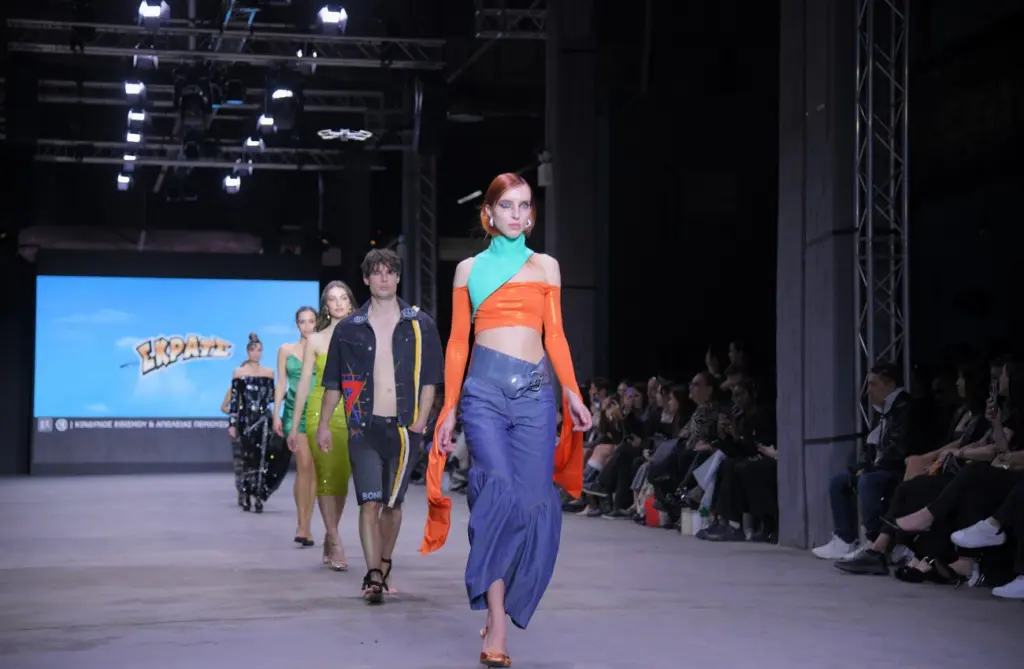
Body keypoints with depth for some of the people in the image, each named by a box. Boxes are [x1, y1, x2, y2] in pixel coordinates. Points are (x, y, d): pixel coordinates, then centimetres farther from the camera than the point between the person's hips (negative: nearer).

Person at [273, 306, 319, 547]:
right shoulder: (286, 350, 10)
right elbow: (281, 384, 10)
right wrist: (276, 414, 3)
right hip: (295, 412, -1)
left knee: (313, 470, 1)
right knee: (304, 465, -14)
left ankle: (305, 527, 9)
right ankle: (302, 525, -11)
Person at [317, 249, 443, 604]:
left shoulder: (420, 325, 5)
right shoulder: (349, 328, 6)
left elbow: (429, 379, 5)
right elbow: (333, 382, 10)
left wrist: (420, 421, -4)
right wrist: (324, 424, 6)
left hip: (404, 427, 1)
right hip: (364, 427, 0)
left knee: (392, 504, 9)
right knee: (369, 503, -10)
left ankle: (384, 568, 24)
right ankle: (373, 576, -14)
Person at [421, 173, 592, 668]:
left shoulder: (545, 266, 16)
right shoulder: (470, 269, 13)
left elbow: (554, 335, 11)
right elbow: (458, 341, 11)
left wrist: (573, 392, -3)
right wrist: (448, 410, 6)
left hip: (535, 391, 2)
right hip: (485, 388, -2)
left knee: (535, 500, -7)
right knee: (501, 492, -18)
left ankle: (501, 611, 10)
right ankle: (496, 625, -13)